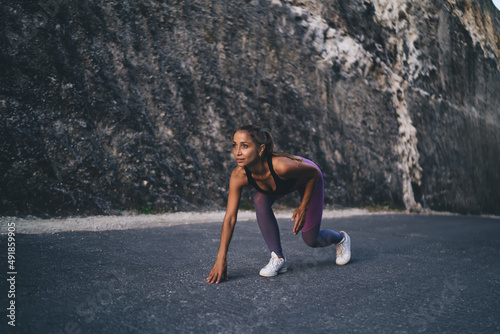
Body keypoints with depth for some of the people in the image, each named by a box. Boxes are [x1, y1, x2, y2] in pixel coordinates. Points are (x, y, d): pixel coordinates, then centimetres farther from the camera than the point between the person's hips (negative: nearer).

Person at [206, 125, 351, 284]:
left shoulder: (281, 166, -45)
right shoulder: (238, 176, -32)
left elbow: (314, 173, -25)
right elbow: (230, 218, -27)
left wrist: (303, 207, -22)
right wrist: (221, 259, -30)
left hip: (309, 179, -3)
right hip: (284, 182, 4)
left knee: (311, 239, 1)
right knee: (260, 200, -27)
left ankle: (341, 238, 38)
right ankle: (278, 258, -11)